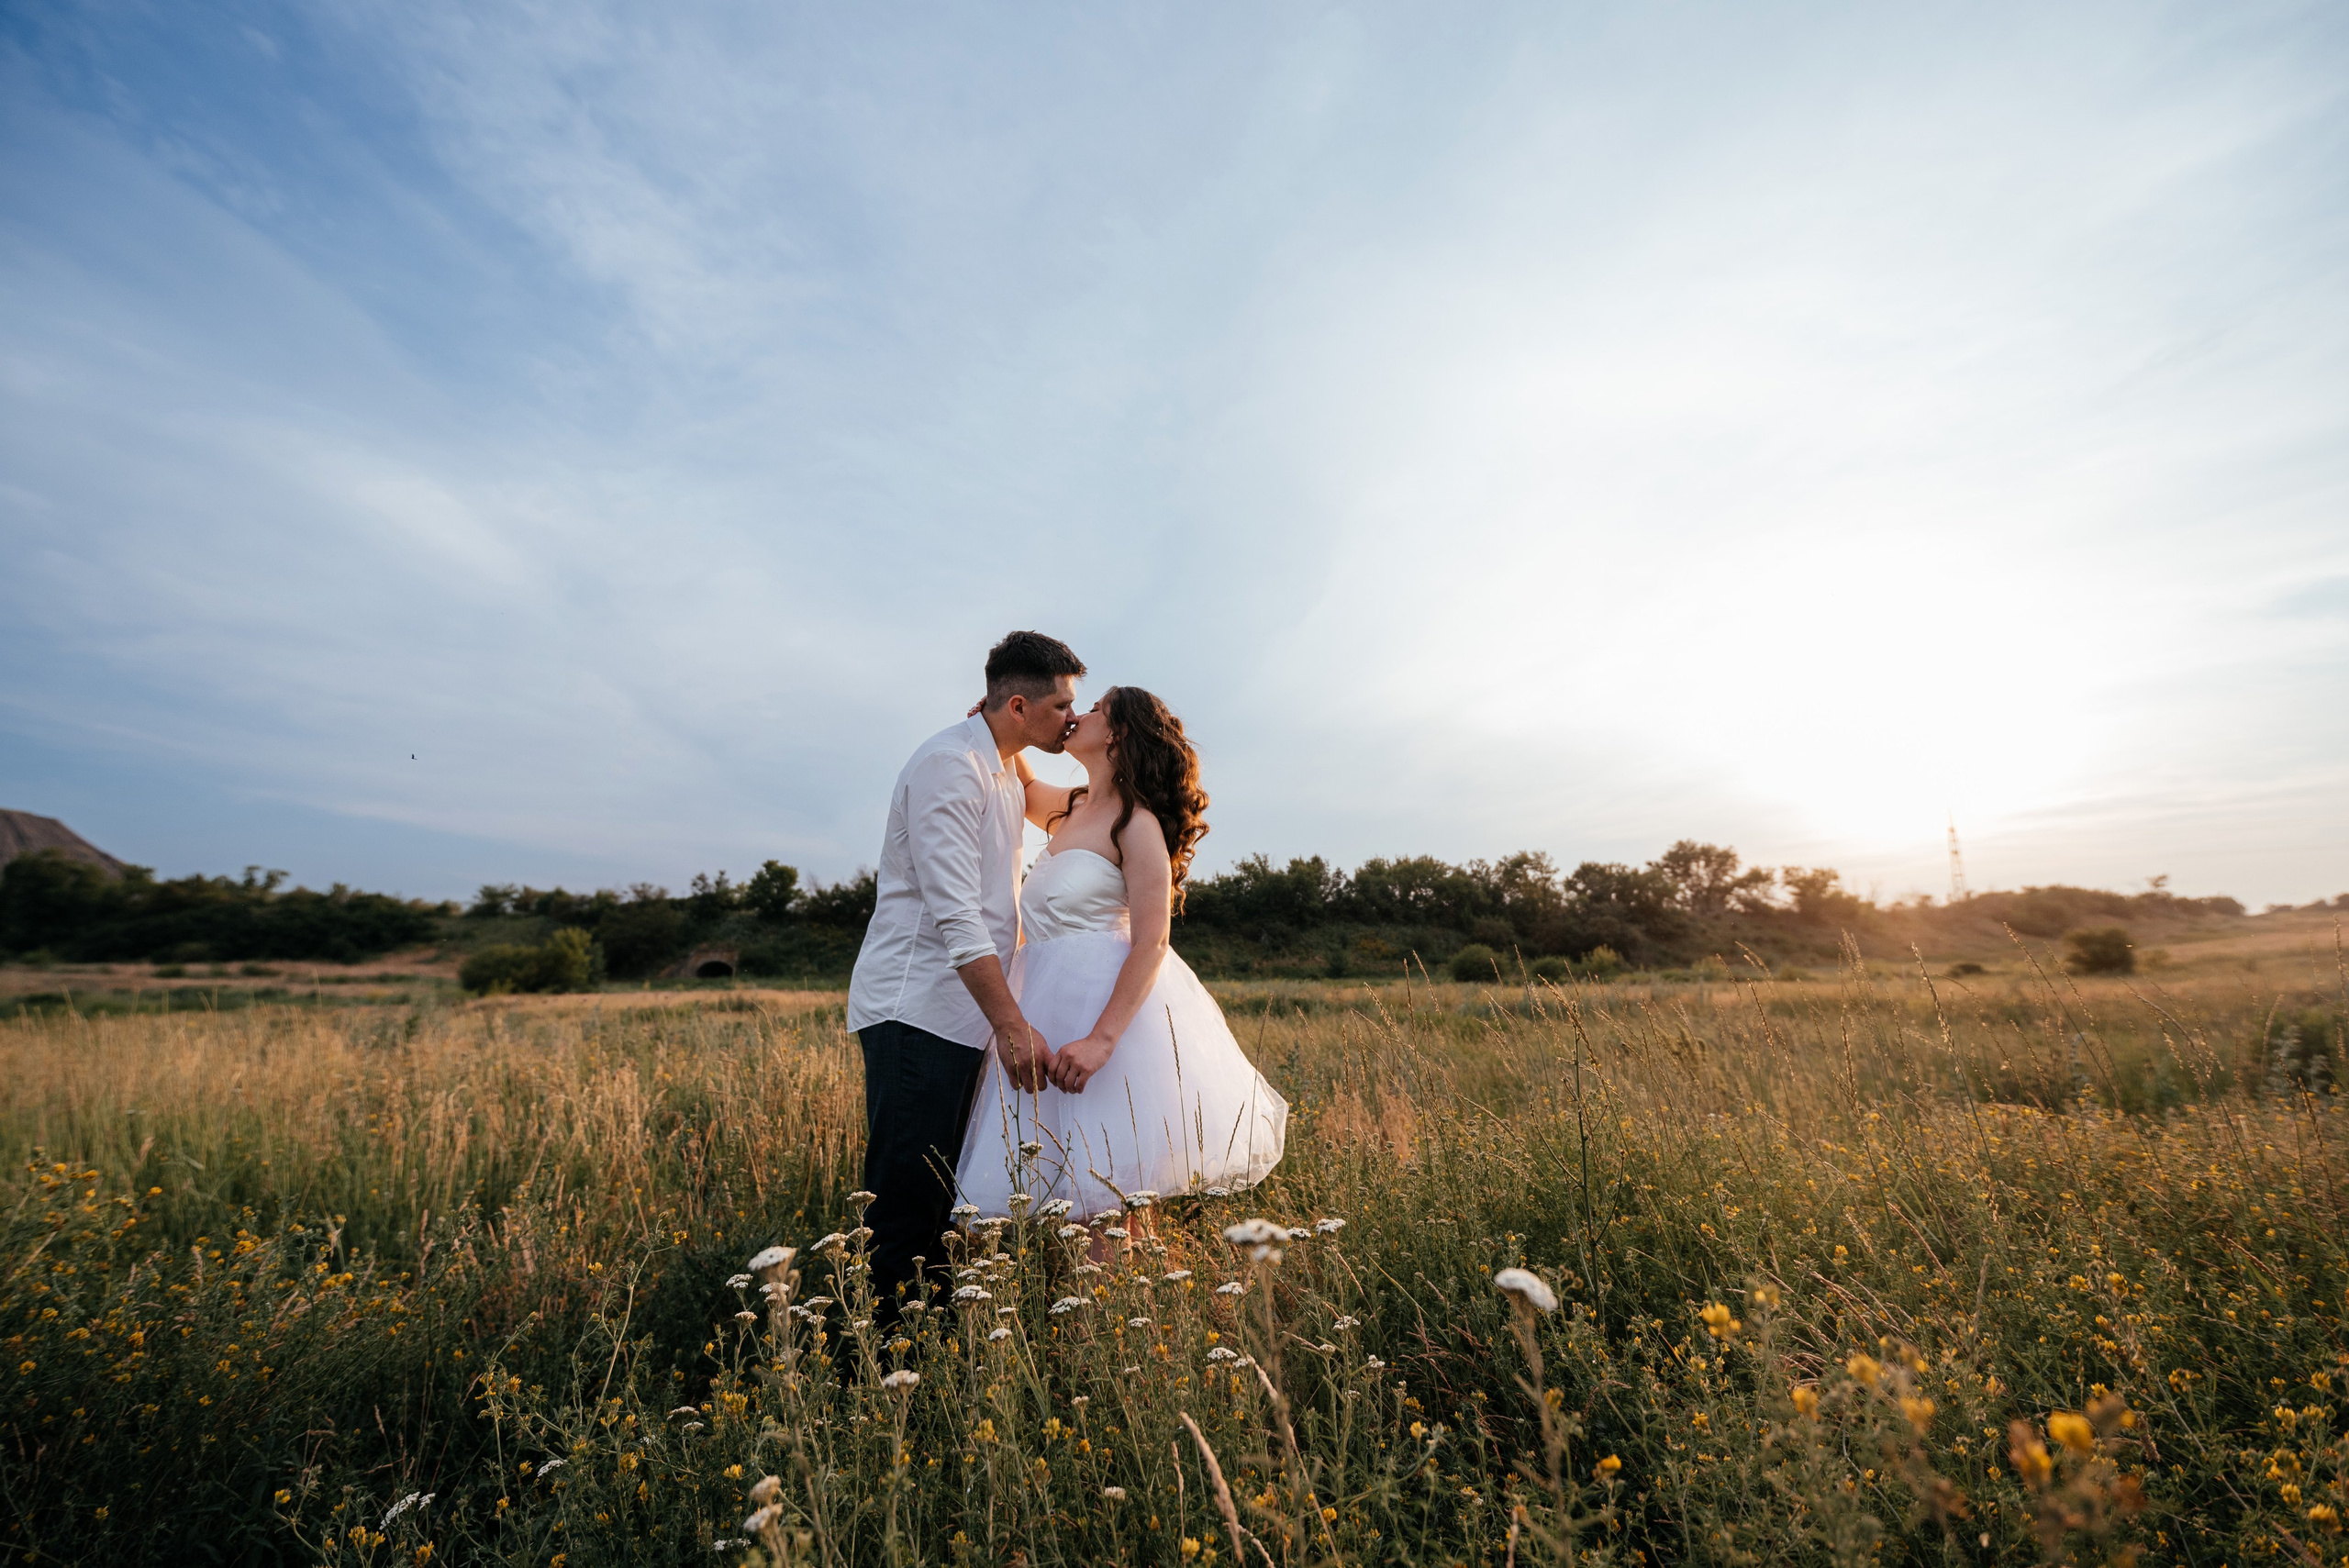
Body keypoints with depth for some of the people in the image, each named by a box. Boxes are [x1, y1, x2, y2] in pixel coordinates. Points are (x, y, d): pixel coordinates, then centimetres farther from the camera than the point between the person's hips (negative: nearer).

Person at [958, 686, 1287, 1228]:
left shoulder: (1136, 822, -11)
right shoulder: (1074, 808, 11)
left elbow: (1151, 945, -18)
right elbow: (1024, 791, 33)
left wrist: (1102, 1039, -27)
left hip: (1110, 1007, -8)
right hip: (1048, 1009, 8)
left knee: (1104, 1203, -2)